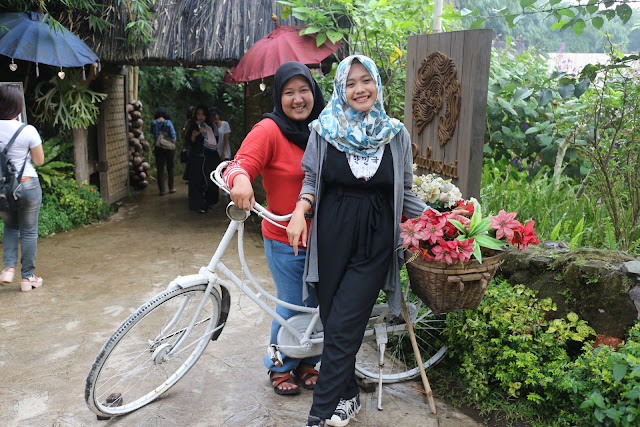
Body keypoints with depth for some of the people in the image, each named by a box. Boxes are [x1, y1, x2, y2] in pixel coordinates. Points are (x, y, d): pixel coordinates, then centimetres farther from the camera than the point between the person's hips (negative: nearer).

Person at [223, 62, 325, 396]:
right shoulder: (269, 130, -12)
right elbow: (242, 163, -23)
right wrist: (239, 179, -45)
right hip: (285, 242, -5)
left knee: (316, 304, 15)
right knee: (291, 307, 5)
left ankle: (307, 362, 37)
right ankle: (280, 368, 30)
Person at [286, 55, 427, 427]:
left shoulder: (396, 134, 5)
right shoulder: (324, 129, 3)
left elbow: (405, 194, 12)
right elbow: (311, 181, 8)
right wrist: (300, 211, -10)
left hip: (374, 245, -1)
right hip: (331, 238, 1)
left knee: (343, 327, -5)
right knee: (332, 322, 7)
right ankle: (348, 395, 29)